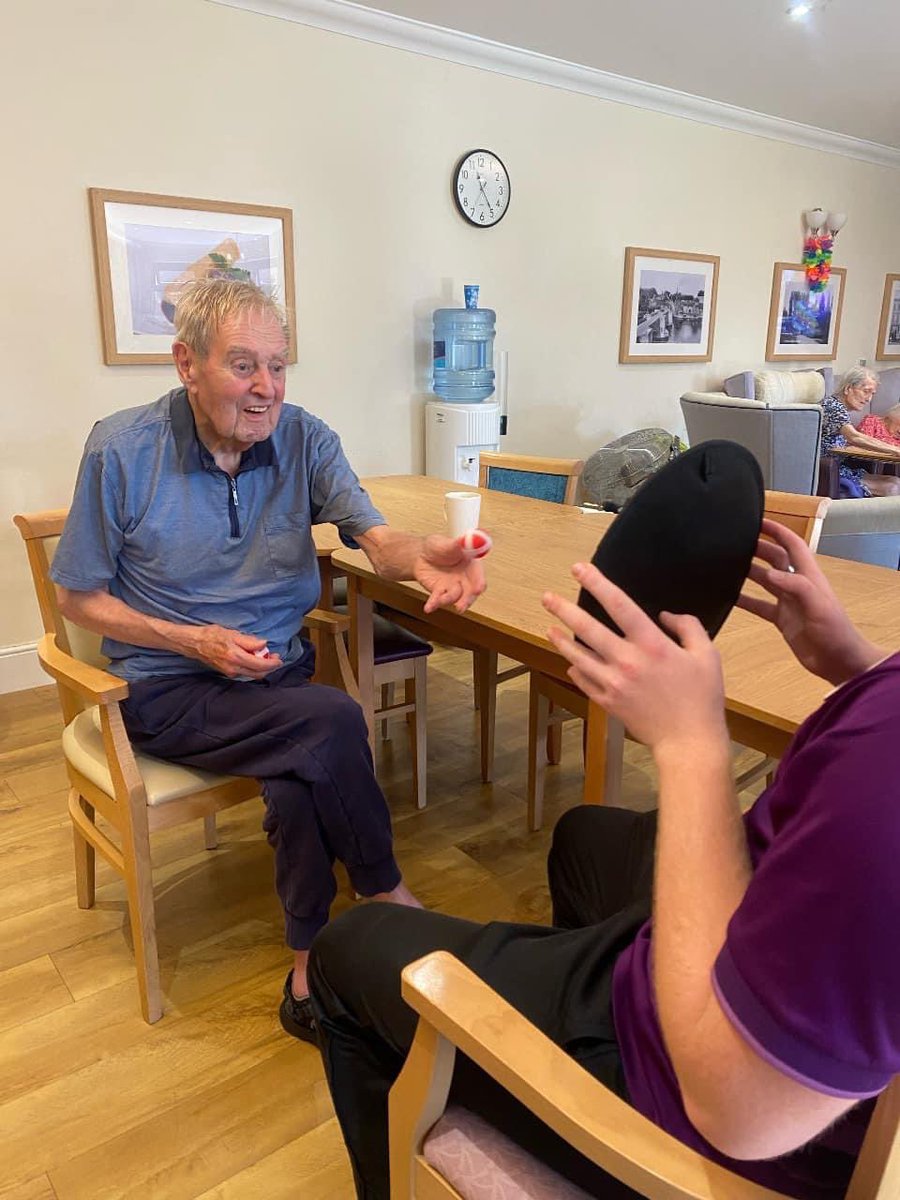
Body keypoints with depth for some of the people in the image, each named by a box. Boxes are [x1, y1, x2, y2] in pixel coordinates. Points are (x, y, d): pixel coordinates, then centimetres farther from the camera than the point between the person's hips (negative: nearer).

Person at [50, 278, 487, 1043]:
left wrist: (422, 559, -41)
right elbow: (78, 597, -3)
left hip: (278, 674, 3)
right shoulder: (121, 450, -11)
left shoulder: (304, 438, -3)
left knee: (300, 783, -27)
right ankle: (388, 896, -2)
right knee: (332, 722, -27)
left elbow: (376, 539, -16)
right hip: (165, 691, -3)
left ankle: (312, 963, 0)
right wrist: (197, 642, -16)